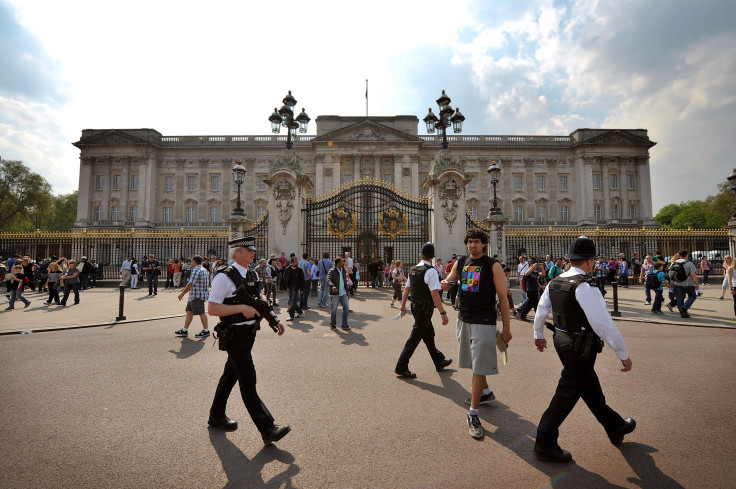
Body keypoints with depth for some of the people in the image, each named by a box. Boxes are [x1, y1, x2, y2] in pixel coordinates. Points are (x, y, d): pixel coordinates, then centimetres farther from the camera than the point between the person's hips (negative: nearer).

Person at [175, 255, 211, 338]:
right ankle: (184, 330, 18)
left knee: (201, 313, -4)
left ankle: (206, 331, 2)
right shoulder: (205, 270, 18)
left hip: (197, 296, -10)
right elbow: (206, 284, 21)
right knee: (189, 311, 13)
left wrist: (182, 293, -15)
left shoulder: (196, 270, -14)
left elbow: (191, 284, -21)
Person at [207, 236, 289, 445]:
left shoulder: (252, 275, 10)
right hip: (236, 334, -9)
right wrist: (242, 308, -26)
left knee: (231, 374, 22)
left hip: (249, 332, 9)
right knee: (248, 382, -5)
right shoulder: (224, 277, -15)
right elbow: (212, 308, -18)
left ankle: (216, 416, 41)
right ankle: (267, 429, 0)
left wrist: (273, 319, 7)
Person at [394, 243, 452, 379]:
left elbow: (407, 288, 12)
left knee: (429, 335, 21)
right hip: (425, 308, -8)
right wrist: (443, 313, -21)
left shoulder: (412, 269, 5)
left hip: (415, 305, 8)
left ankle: (439, 362, 38)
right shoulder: (431, 271, -18)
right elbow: (434, 294, -23)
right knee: (415, 338, 0)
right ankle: (401, 367, 8)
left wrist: (403, 305, 22)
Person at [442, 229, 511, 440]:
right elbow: (448, 282, 23)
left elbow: (503, 297, -7)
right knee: (474, 362, 20)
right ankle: (486, 392, 45)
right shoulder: (460, 263, 7)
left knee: (479, 367, -4)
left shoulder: (493, 266, -8)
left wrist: (506, 327, -8)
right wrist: (445, 284, 2)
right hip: (464, 319, 6)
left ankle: (473, 414, 5)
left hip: (484, 322, -6)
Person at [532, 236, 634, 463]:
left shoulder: (555, 282, 3)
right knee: (566, 396, 3)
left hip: (562, 341, 8)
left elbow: (540, 310, 15)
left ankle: (614, 427, 49)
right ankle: (545, 445, 14)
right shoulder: (585, 286, -23)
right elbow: (603, 323, -25)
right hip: (581, 349, -8)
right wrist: (623, 355, -14)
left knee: (592, 389, 26)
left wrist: (538, 334, 30)